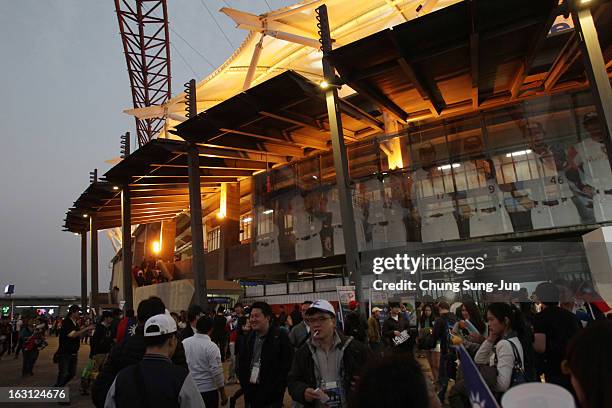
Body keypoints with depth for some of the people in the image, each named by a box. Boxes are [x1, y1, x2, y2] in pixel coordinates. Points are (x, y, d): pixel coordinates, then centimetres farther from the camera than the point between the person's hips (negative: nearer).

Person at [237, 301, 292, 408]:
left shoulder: (280, 337, -13)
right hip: (250, 392, 5)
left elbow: (287, 367, -14)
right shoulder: (249, 337, 5)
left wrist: (273, 390, -16)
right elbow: (241, 362, 13)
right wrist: (244, 384, 1)